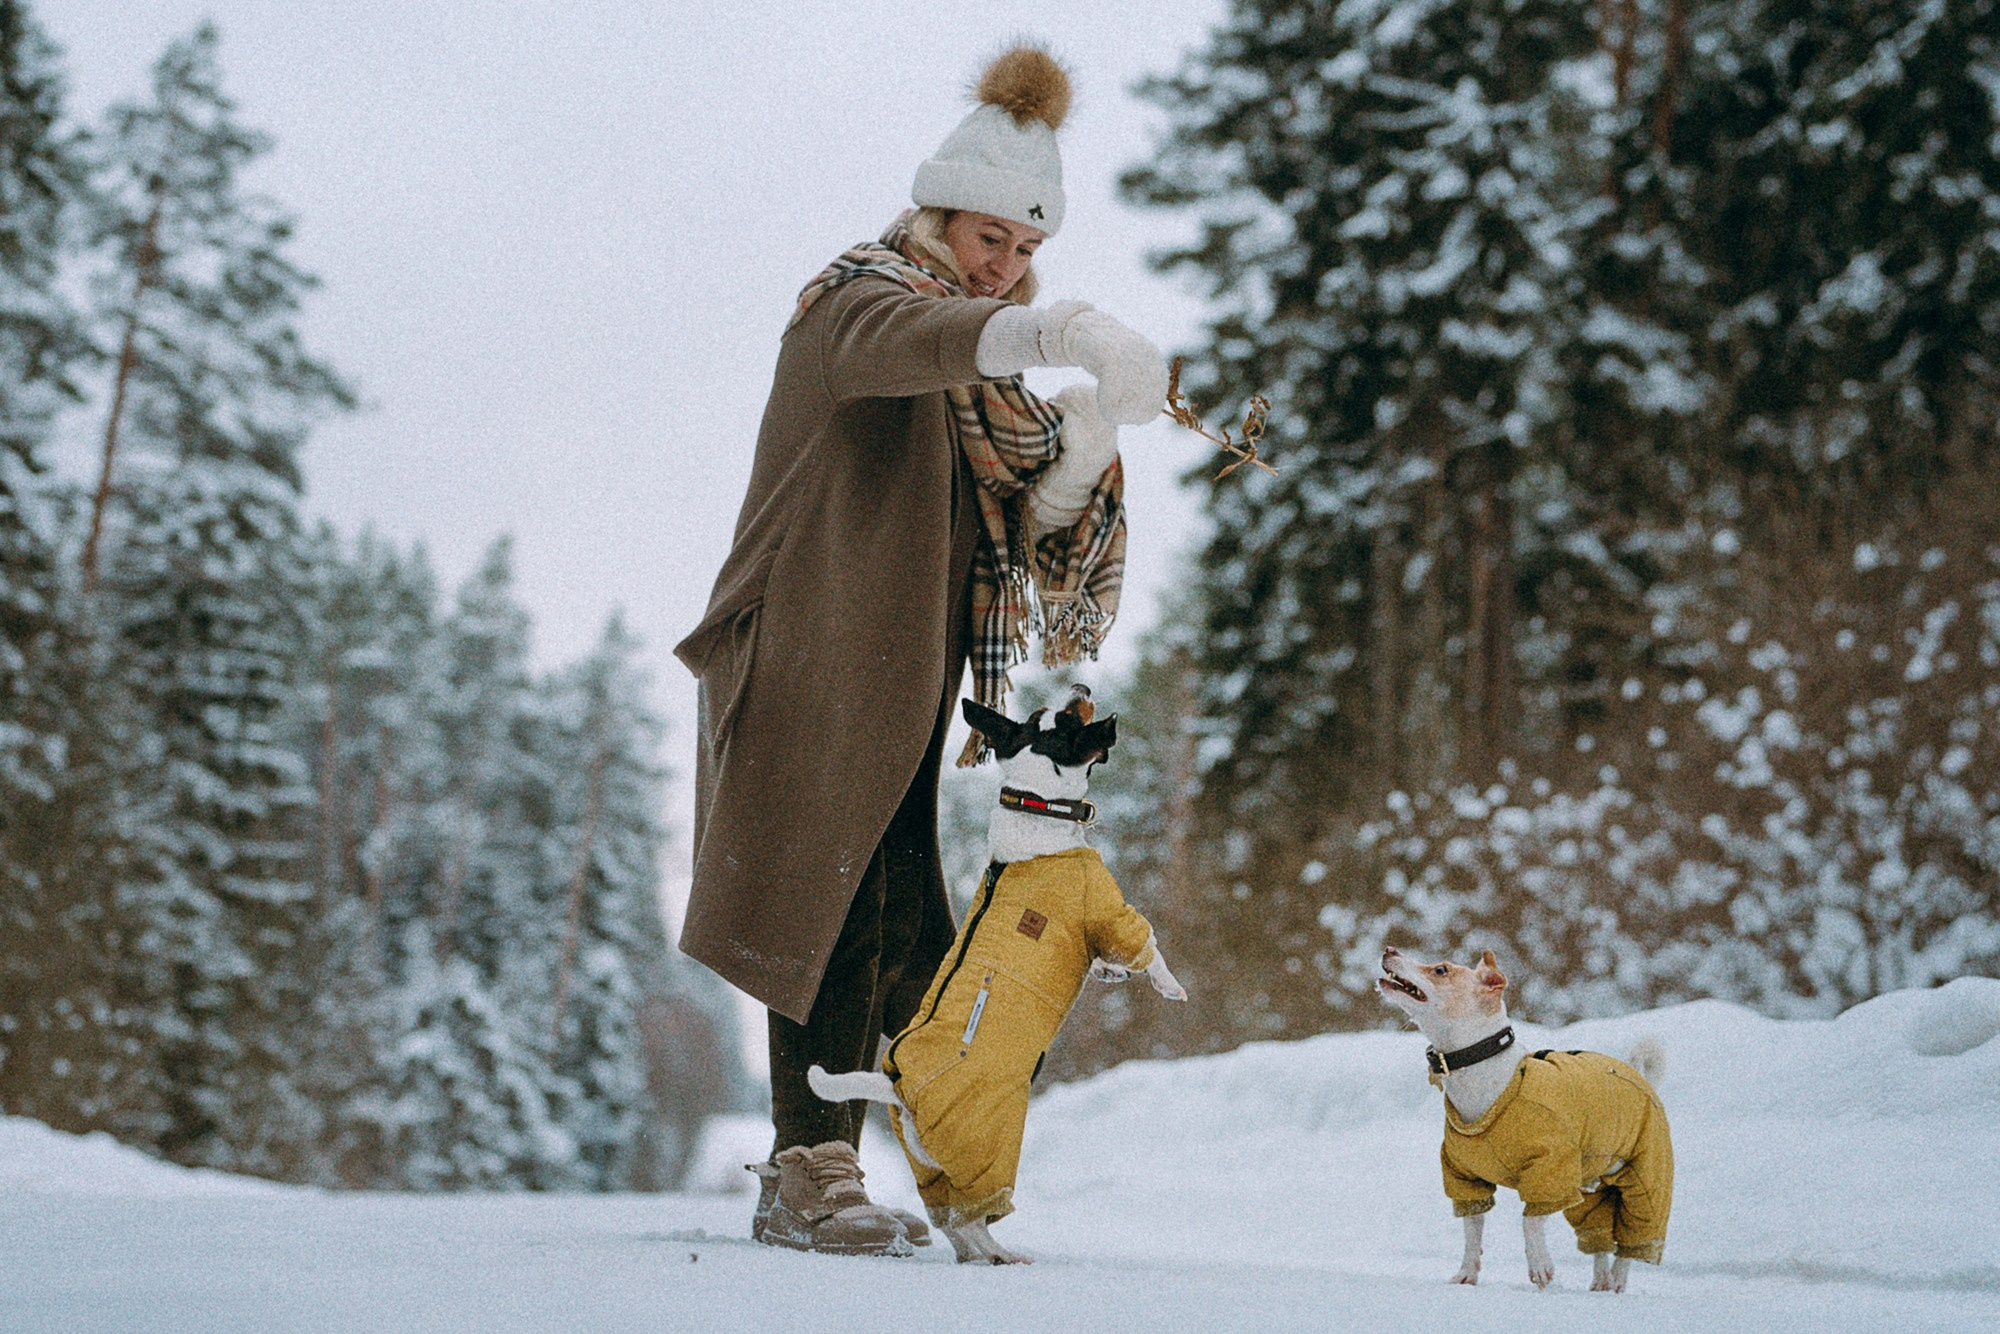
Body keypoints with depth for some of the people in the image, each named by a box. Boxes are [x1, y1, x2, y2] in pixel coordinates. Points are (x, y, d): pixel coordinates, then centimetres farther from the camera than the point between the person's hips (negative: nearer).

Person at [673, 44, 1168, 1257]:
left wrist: (1092, 432, -12)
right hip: (812, 660, -8)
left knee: (905, 929, 6)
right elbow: (916, 336, -33)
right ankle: (811, 1176, -6)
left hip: (898, 681, 8)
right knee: (835, 915, -11)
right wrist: (1070, 331, -51)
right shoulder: (854, 301, -6)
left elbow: (1034, 510, 9)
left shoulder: (993, 361, 20)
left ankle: (814, 1173, 13)